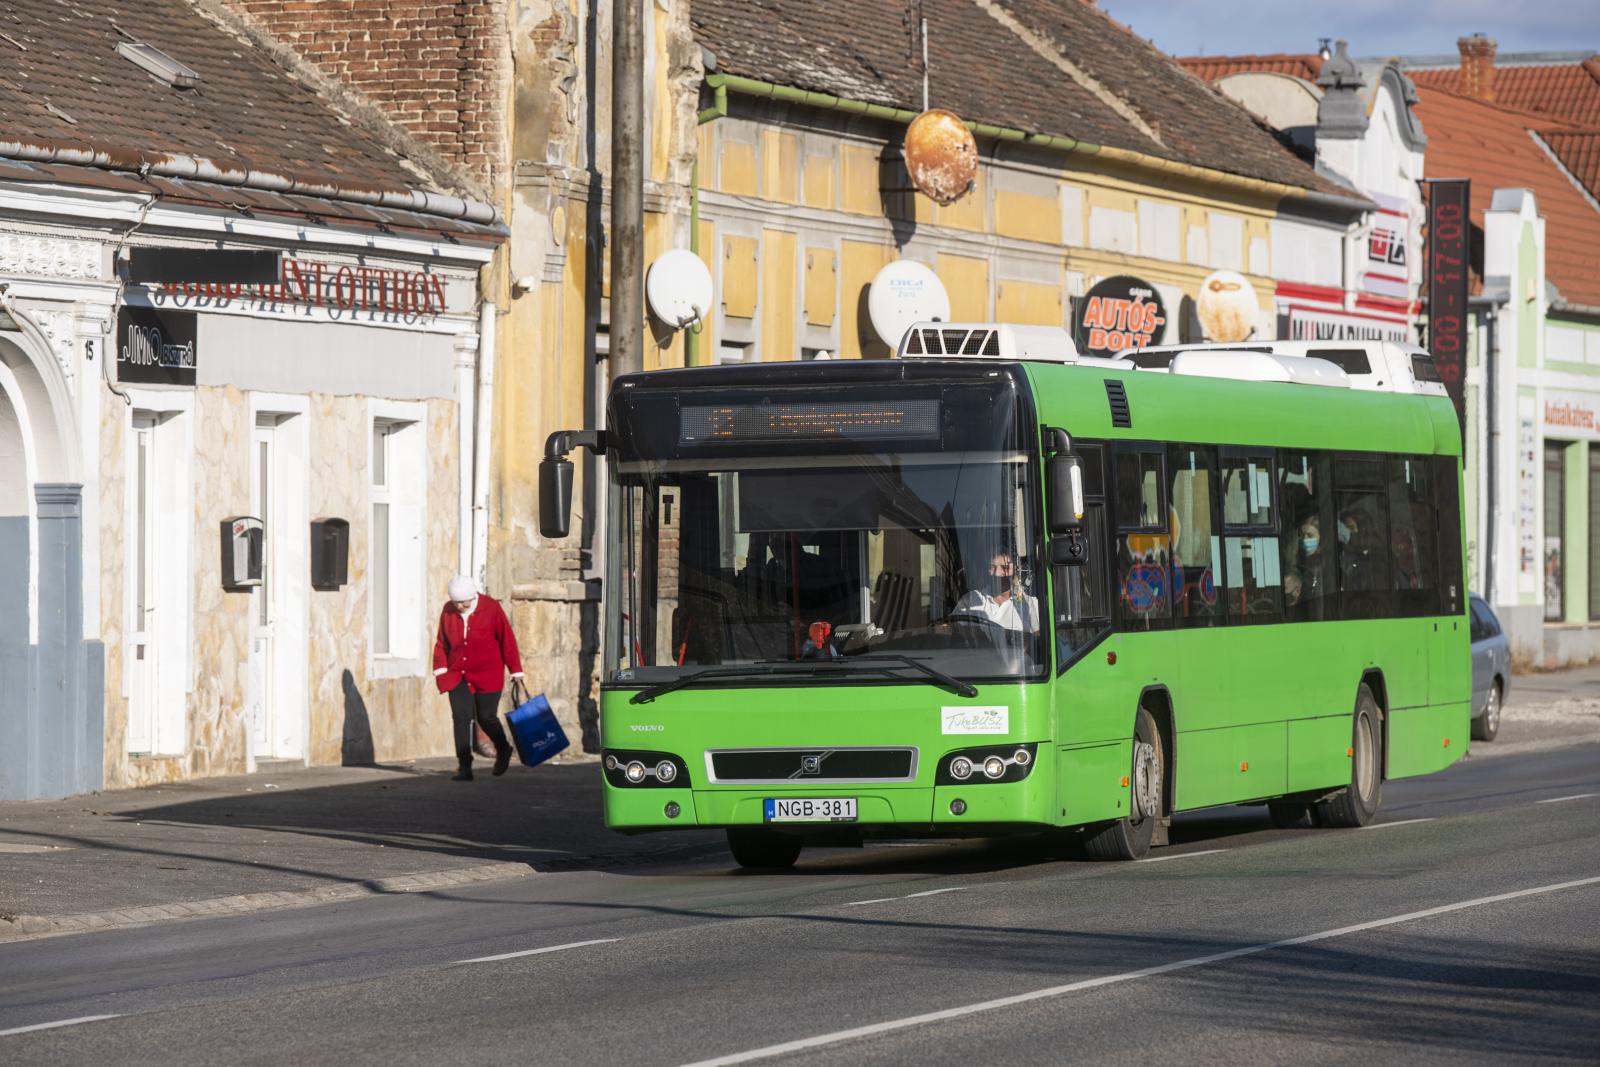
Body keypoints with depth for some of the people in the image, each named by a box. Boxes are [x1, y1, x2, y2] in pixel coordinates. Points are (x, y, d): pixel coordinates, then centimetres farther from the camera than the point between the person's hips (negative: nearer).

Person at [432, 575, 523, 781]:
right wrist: (440, 667, -3)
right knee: (461, 717, -9)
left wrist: (515, 670, -3)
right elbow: (441, 641, 10)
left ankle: (503, 750, 30)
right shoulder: (448, 610, 1)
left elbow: (507, 639, -4)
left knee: (486, 717, -1)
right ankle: (464, 768, -8)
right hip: (458, 675, 3)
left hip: (487, 675, -3)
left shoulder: (491, 608, -9)